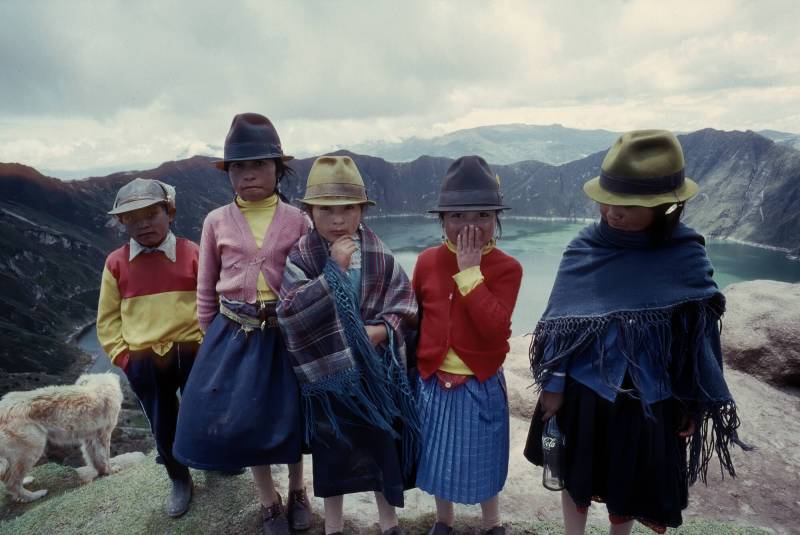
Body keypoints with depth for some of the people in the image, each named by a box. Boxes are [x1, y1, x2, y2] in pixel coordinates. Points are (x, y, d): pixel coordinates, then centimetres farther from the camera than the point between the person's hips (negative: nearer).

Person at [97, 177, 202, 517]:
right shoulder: (116, 263, -1)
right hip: (143, 362, 2)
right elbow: (108, 317, 6)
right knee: (162, 426, 16)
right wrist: (122, 356, -2)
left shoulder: (192, 253, -7)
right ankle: (179, 481, 38)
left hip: (192, 352, -1)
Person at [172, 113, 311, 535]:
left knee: (289, 417, 15)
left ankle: (297, 492, 42)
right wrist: (209, 337, 9)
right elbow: (206, 289, 6)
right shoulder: (217, 221, -2)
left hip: (285, 332, -1)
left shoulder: (296, 220, -6)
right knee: (242, 418, 11)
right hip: (233, 333, 1)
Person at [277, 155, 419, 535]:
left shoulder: (380, 257, -4)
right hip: (327, 370, -1)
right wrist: (334, 269, -26)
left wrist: (382, 330, -21)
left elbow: (404, 305, -2)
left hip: (376, 369, 1)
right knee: (331, 448, 16)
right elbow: (291, 311, -22)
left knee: (382, 445, 16)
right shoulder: (299, 258, -9)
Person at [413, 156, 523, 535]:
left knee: (481, 458, 15)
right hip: (432, 380, 3)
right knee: (438, 454, 19)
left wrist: (470, 272, -26)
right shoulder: (428, 260, -5)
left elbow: (495, 328, -26)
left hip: (481, 384, -2)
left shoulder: (506, 268, -13)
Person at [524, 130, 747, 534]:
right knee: (576, 474, 16)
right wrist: (553, 385, -5)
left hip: (645, 399, 0)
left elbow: (699, 334, -3)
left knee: (630, 483, 19)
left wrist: (695, 404, 1)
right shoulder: (584, 249, -10)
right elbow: (561, 323, -5)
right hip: (582, 390, 1)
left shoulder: (686, 256, -12)